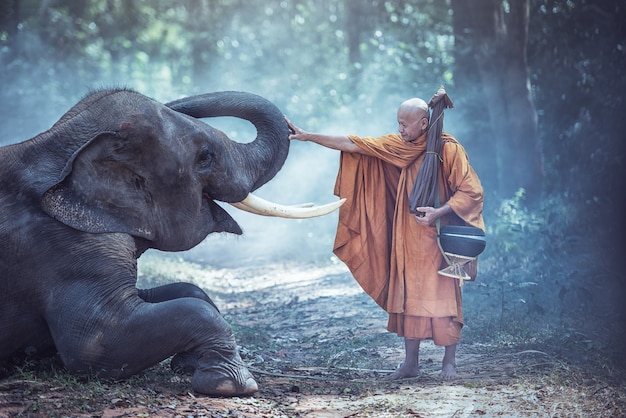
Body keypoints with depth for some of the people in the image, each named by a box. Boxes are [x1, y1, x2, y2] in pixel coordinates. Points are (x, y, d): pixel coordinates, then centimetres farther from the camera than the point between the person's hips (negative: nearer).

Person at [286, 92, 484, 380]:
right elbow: (353, 144, 4)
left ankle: (449, 362, 8)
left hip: (438, 237, -5)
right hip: (407, 237, 5)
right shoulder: (397, 145, 5)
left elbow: (471, 191, -10)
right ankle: (411, 362, 13)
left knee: (443, 296, -3)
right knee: (407, 295, 6)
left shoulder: (449, 149, -10)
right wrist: (308, 136, -1)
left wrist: (439, 212, -21)